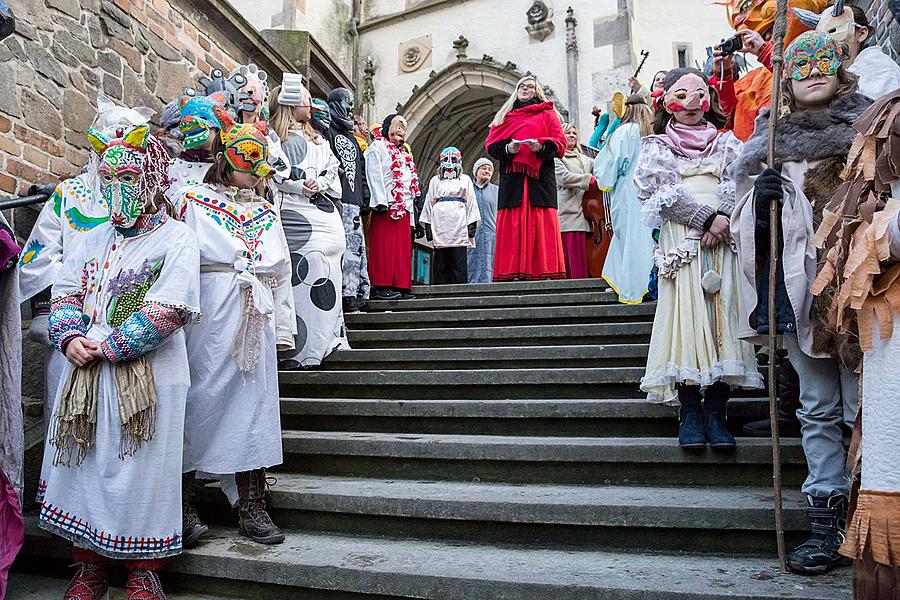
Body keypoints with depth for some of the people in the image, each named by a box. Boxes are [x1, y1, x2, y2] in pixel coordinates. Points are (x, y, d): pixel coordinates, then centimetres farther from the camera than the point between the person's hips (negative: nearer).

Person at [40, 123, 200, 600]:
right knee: (86, 464, 10)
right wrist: (69, 337, -9)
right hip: (85, 375, 6)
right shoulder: (96, 238, 15)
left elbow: (167, 311, -15)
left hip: (147, 377, -5)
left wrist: (106, 349, -16)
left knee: (140, 469, 1)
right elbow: (65, 291, 11)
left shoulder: (176, 238, -5)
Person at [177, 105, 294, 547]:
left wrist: (283, 329, 13)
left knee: (254, 404, 4)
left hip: (255, 325, 4)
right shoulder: (192, 203, 5)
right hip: (208, 323, -4)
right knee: (200, 402, -1)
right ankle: (184, 505, 12)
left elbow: (281, 275, 17)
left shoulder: (267, 212, 18)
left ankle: (251, 509, 12)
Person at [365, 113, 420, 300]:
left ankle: (400, 286, 6)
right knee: (384, 246, -10)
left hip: (404, 208, 8)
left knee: (403, 248, 4)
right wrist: (381, 202, -20)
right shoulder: (377, 147, 5)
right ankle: (381, 287, -10)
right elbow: (374, 175, -8)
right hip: (386, 207, -8)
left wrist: (412, 209, 17)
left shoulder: (404, 153, 28)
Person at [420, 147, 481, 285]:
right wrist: (428, 228, 6)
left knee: (459, 266, -7)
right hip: (440, 229, 1)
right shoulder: (435, 181, 21)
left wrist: (472, 228, 2)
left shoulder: (465, 180, 19)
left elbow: (471, 204, 13)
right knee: (440, 265, -3)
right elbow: (428, 205, 17)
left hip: (460, 228, -1)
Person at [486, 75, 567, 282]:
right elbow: (491, 144, 14)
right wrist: (507, 149, -6)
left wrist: (541, 146, -12)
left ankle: (545, 271, -10)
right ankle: (512, 272, -7)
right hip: (512, 177, 2)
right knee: (512, 223, -7)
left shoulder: (547, 114, 17)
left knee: (541, 223, -10)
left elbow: (560, 143, 7)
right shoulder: (505, 115, 24)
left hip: (540, 175, -2)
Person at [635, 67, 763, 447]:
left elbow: (737, 181, 5)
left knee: (722, 318, -4)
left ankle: (716, 412, 0)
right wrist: (707, 217, -12)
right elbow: (667, 192, -1)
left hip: (724, 240, 2)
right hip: (681, 241, -2)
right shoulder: (657, 146, 14)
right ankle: (690, 413, -2)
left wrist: (724, 218, -13)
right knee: (686, 319, -8)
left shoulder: (727, 143, 21)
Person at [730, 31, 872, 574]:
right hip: (802, 292, 2)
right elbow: (750, 225, 13)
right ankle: (828, 525, 15)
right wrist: (761, 199, -9)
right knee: (819, 410, 7)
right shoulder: (771, 141, 15)